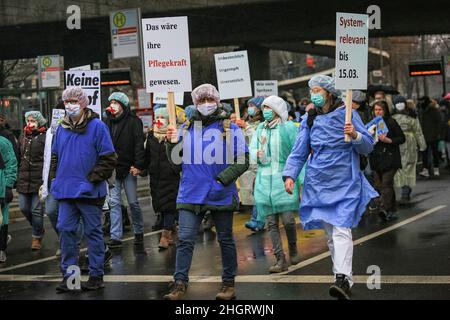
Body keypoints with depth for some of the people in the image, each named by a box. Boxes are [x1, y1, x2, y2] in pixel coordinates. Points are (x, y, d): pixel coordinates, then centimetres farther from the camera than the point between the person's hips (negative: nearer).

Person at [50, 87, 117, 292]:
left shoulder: (97, 126, -6)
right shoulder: (62, 128, 11)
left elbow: (109, 158, -8)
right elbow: (55, 156, 22)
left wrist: (92, 179, -13)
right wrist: (54, 178, 9)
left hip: (89, 191, -5)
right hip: (65, 190, 5)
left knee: (93, 231, 4)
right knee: (65, 230, 4)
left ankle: (96, 275, 11)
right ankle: (68, 274, 12)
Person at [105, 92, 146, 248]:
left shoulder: (133, 121, -2)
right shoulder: (108, 122, 12)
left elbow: (139, 144, -8)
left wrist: (138, 165, -16)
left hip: (128, 168, -4)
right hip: (112, 169, 4)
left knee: (133, 202, 3)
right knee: (114, 202, -1)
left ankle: (139, 232, 20)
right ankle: (115, 236, -1)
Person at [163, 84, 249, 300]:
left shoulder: (230, 129, -1)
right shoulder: (187, 129, 9)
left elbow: (243, 161, -7)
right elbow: (176, 161, 12)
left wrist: (223, 179, -17)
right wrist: (171, 143, -6)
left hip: (221, 195, -2)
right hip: (191, 195, 2)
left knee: (225, 240, 9)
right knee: (185, 240, -4)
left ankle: (229, 284, 20)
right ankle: (180, 284, -2)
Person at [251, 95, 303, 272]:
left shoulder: (289, 127, -2)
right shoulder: (260, 128, 14)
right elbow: (251, 149, 12)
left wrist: (302, 180, -11)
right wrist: (258, 154, -13)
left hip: (284, 179, -5)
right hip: (264, 180, 5)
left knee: (288, 220, -8)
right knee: (271, 223, 2)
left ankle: (293, 249, 19)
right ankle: (280, 259, 7)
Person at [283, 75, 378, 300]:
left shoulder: (347, 114, -1)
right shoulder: (310, 119, 10)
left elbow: (368, 147, -2)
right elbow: (299, 152, 8)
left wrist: (355, 136, -22)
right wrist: (290, 175, -6)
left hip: (344, 183, -4)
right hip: (319, 183, 5)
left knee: (341, 230, -17)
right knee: (330, 234, 7)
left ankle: (343, 279, -26)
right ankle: (343, 280, 15)